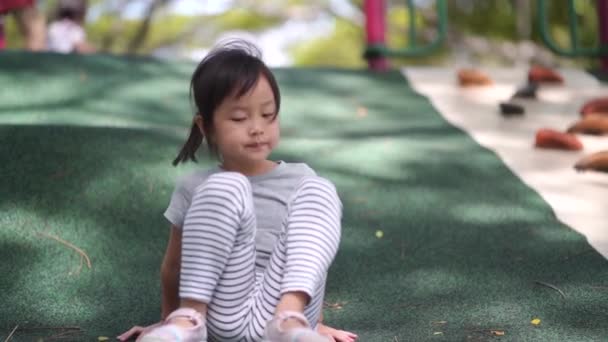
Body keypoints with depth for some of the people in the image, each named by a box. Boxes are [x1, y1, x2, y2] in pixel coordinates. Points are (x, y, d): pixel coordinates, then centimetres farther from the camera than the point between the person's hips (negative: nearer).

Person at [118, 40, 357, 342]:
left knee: (319, 191, -16)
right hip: (224, 316, -2)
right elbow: (173, 266, 19)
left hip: (284, 307, 2)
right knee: (227, 188, -22)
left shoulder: (299, 181, 9)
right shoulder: (194, 189, 6)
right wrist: (170, 317, 29)